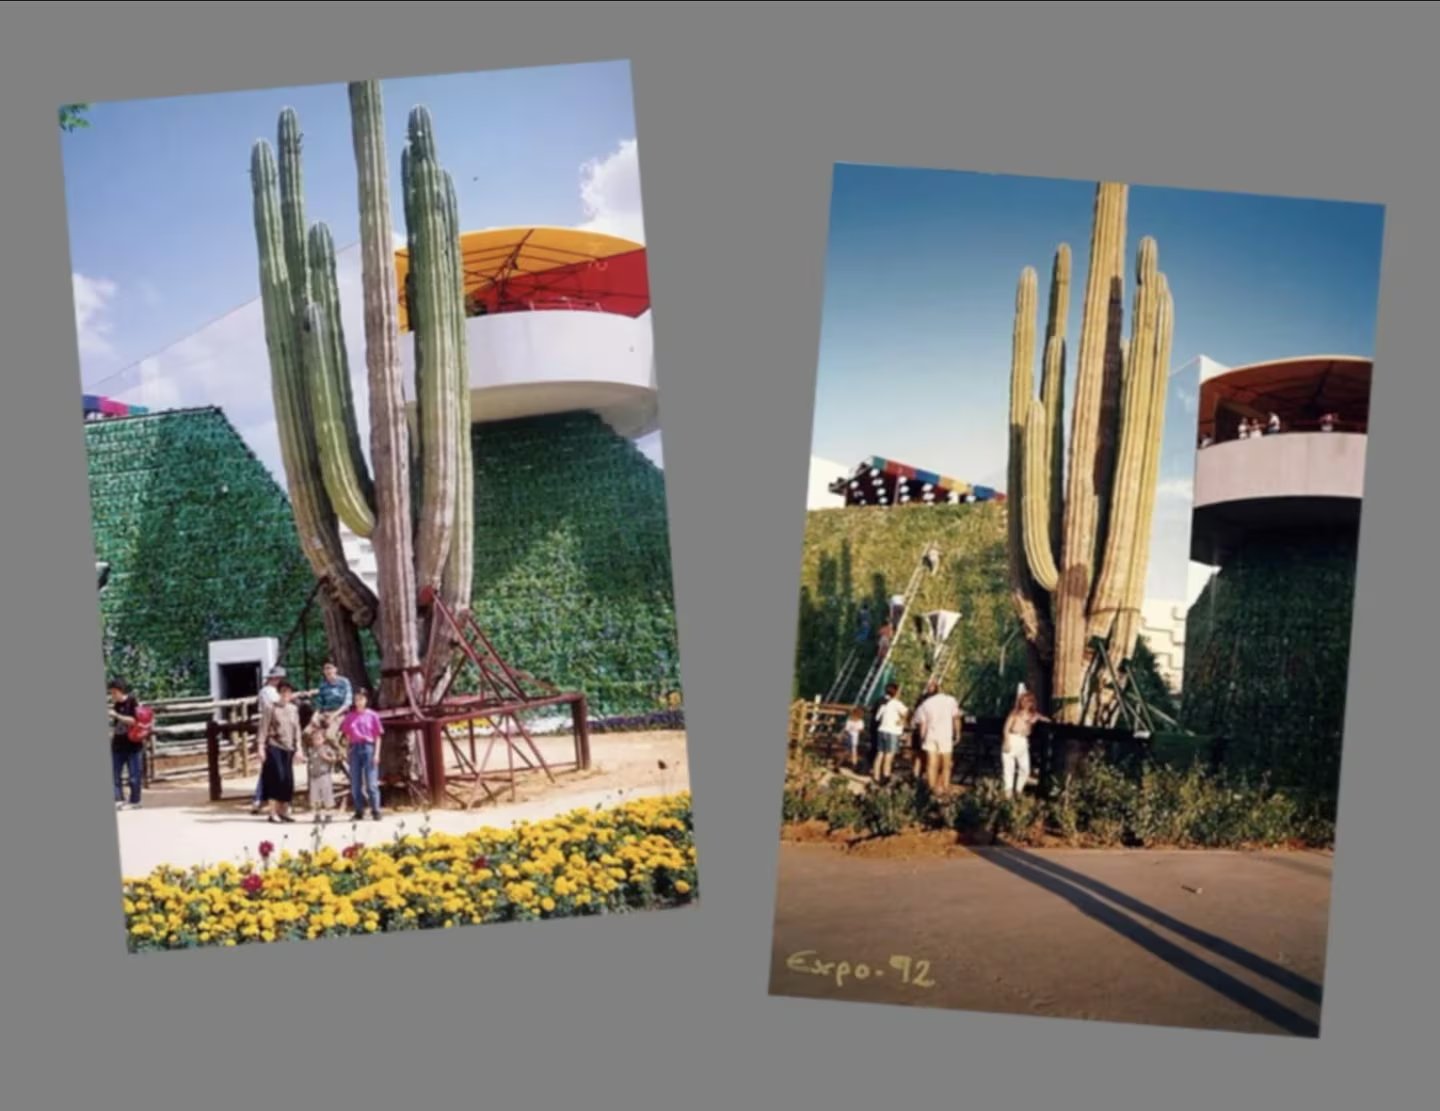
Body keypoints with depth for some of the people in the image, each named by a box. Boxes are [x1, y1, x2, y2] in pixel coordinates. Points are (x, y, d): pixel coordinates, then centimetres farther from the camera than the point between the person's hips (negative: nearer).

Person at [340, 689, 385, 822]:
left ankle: (375, 811, -4)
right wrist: (347, 752, 4)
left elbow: (377, 737, 3)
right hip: (354, 748, 3)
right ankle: (359, 812, 12)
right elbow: (347, 736, 12)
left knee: (371, 783, -6)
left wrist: (376, 753, -5)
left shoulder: (372, 716, 4)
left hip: (368, 748, -3)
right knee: (355, 783, 5)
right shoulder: (349, 717, 10)